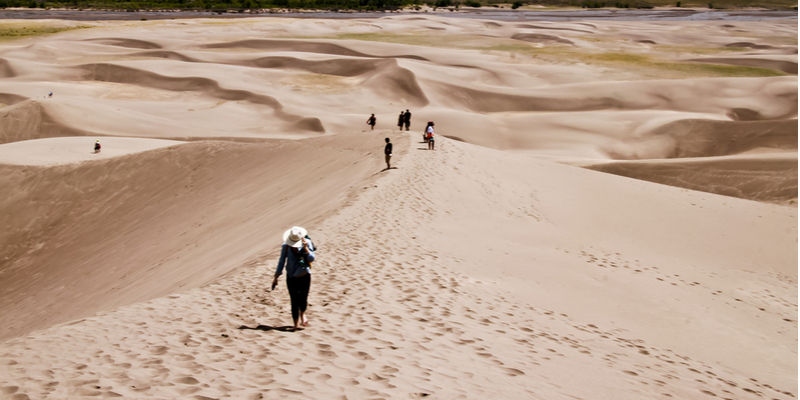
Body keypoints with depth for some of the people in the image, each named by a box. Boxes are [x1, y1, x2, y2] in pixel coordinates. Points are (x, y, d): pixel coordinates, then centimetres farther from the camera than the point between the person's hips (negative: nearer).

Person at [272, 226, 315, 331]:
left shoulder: (307, 243, -8)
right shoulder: (286, 246, -6)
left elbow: (311, 259, -12)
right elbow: (281, 261, 4)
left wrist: (305, 248, -26)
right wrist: (276, 277, 4)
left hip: (304, 276, -1)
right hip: (291, 277, 1)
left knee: (303, 299, -2)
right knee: (294, 301, -2)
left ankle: (302, 314, 32)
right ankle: (296, 324, 11)